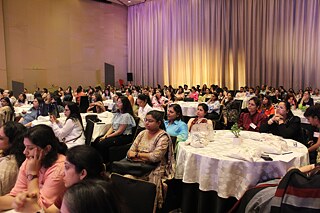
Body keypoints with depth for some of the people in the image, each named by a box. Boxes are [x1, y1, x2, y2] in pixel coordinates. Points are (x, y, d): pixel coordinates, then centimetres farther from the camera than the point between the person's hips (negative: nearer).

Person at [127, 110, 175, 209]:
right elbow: (130, 153, 7)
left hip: (155, 170, -6)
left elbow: (155, 157, -19)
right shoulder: (142, 133, 11)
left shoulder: (163, 137, -8)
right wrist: (146, 157, -11)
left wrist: (137, 154, -8)